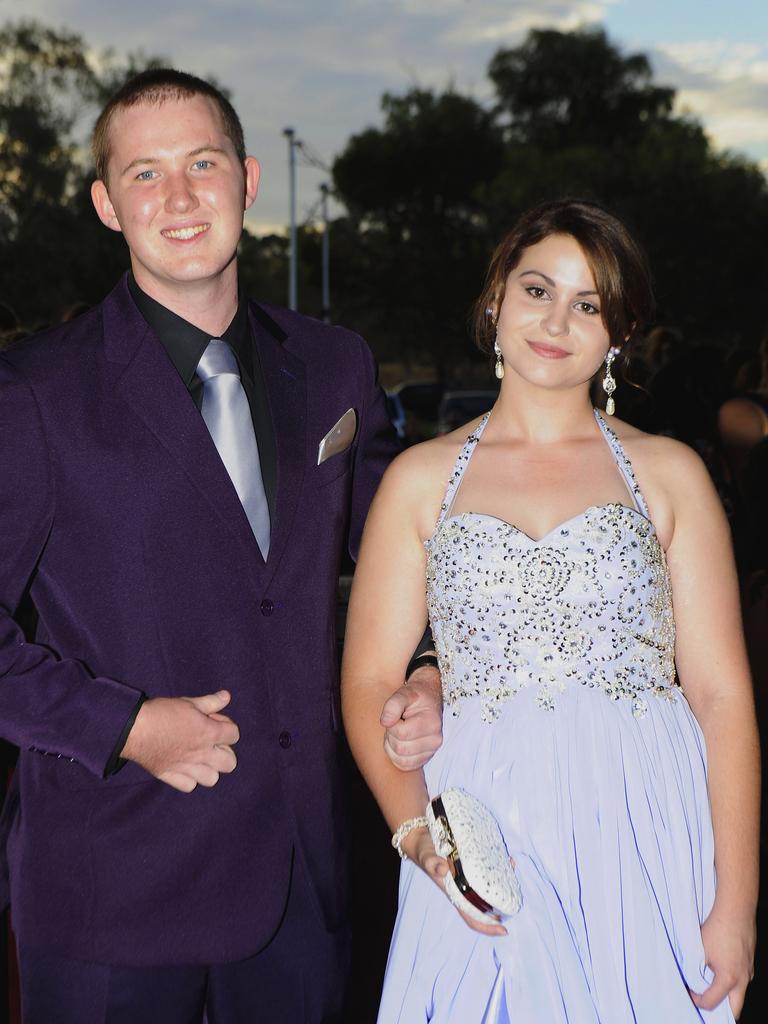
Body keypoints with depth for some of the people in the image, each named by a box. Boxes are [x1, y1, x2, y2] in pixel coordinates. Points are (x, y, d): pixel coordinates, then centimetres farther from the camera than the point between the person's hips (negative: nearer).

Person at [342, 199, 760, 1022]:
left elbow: (722, 691, 0)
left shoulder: (668, 473, 5)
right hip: (486, 847, 0)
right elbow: (369, 682, 3)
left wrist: (736, 903, -8)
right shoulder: (421, 477, 8)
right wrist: (418, 831, -13)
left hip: (646, 842, 0)